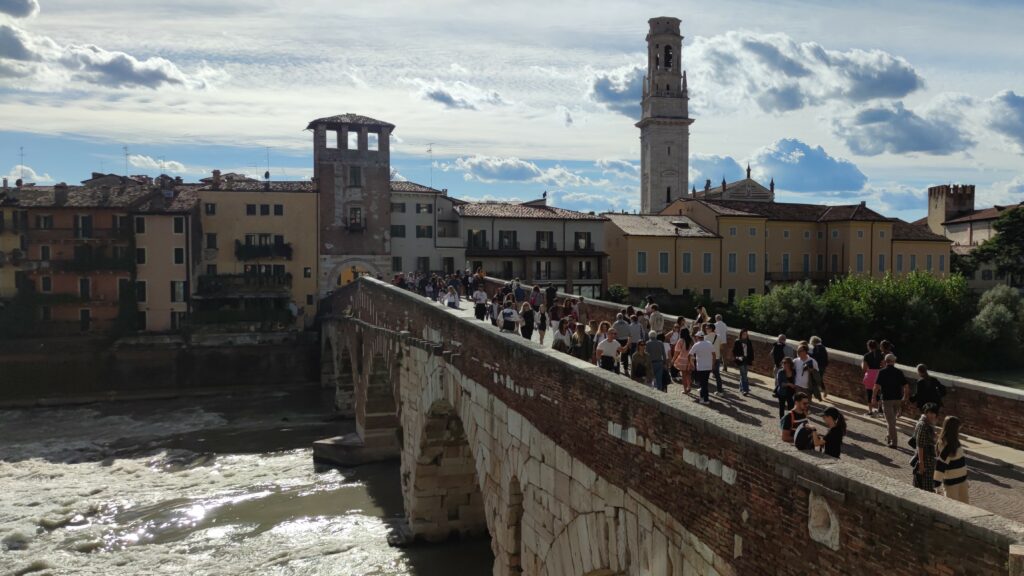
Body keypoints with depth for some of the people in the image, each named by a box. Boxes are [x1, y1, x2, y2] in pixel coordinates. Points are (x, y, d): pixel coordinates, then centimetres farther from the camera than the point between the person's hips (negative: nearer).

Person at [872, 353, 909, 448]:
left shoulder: (882, 372, -9)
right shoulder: (899, 372, 2)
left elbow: (877, 386, -15)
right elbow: (906, 386, 2)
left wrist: (874, 398, -6)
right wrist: (905, 397, 17)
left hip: (887, 399, -4)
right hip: (897, 399, 4)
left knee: (890, 421, -1)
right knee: (892, 418, 22)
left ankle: (893, 442, -4)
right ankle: (889, 437, 32)